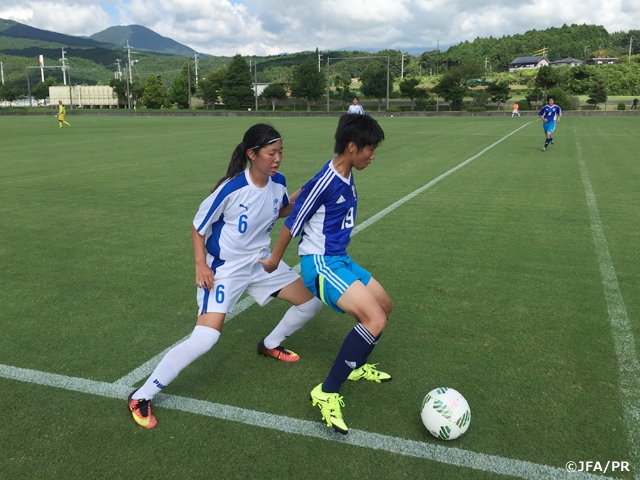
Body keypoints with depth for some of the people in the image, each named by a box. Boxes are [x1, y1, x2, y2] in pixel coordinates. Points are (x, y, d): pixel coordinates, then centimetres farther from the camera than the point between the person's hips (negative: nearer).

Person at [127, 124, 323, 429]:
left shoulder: (277, 183, -8)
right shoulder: (231, 189, -26)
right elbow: (198, 226, -12)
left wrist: (302, 195, -3)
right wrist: (201, 265, -21)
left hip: (262, 263, 7)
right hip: (224, 269, -7)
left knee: (311, 303, 10)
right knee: (205, 339, -21)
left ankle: (270, 345, 36)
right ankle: (141, 397, -3)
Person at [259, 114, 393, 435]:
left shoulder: (345, 176, 4)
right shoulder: (326, 181, -22)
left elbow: (307, 191, 19)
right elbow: (293, 223, -12)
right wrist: (274, 260, 0)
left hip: (340, 259, 10)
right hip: (321, 265, -10)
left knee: (385, 305, 19)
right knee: (375, 319, -21)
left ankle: (355, 366, 38)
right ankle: (327, 393, -12)